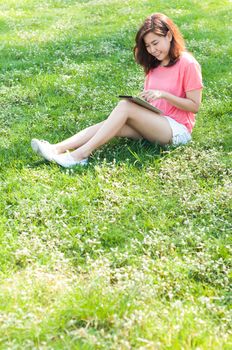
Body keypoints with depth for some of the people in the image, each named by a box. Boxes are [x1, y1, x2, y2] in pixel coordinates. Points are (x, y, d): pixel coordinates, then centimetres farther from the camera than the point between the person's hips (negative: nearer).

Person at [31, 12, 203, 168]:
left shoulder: (187, 64, -7)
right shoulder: (154, 65, 15)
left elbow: (195, 106, -9)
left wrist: (163, 94, -20)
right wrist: (143, 99, -5)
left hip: (178, 130, -7)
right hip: (153, 125, 7)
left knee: (124, 105, -27)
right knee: (115, 124, -20)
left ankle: (81, 154, -35)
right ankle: (57, 149, -35)